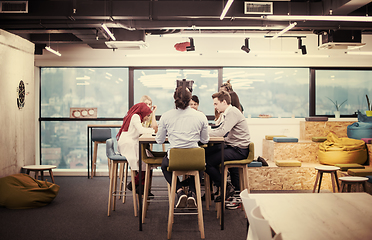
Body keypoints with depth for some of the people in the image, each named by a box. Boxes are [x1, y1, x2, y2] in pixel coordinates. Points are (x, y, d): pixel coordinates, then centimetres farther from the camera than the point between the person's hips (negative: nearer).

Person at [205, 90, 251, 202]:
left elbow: (222, 132, -25)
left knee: (208, 162, -17)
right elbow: (220, 129, 18)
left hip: (239, 150, -10)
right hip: (231, 146, 10)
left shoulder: (233, 112, -16)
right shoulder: (228, 113, 15)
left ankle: (227, 188, -1)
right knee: (204, 152, 9)